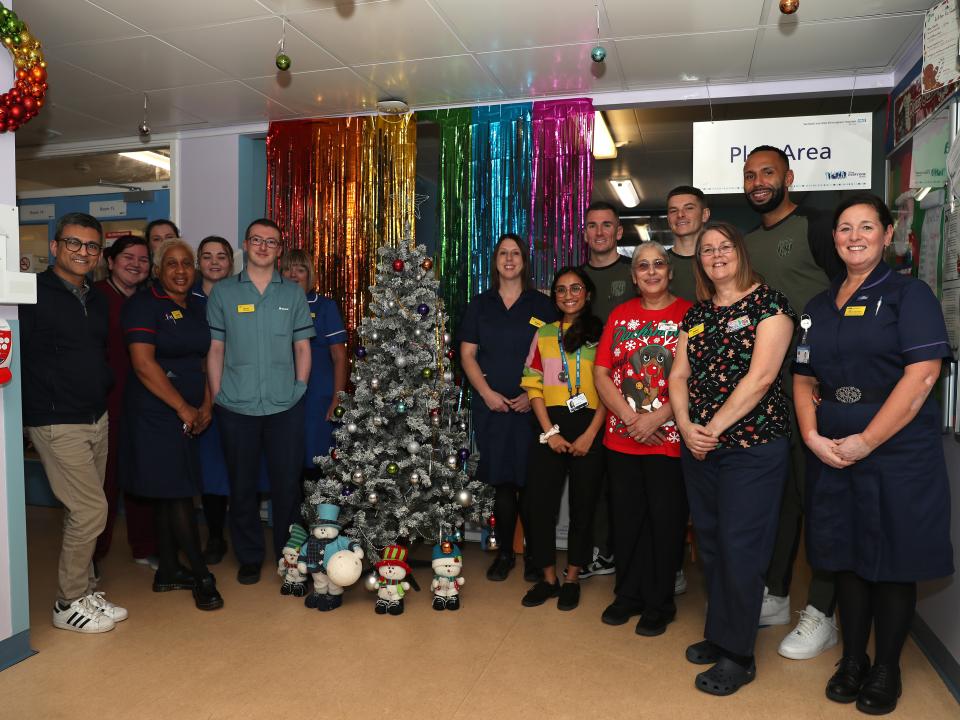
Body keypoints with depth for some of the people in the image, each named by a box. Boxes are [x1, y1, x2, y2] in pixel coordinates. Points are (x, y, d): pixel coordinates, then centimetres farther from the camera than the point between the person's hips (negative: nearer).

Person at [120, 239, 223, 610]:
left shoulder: (195, 309, 13)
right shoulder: (144, 304, -9)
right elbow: (143, 363, -17)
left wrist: (206, 404, 3)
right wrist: (184, 408, -15)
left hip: (187, 416, 7)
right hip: (155, 413, -7)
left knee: (170, 495, 13)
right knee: (177, 494, -4)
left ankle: (168, 572, 22)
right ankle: (201, 577, 4)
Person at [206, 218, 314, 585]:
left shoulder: (293, 293, 8)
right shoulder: (223, 292, 5)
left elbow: (302, 348, 9)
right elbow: (215, 350, 4)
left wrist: (299, 389, 1)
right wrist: (217, 398, -1)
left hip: (285, 407, 1)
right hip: (236, 407, 0)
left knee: (287, 483, 7)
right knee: (242, 485, 9)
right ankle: (249, 557, 24)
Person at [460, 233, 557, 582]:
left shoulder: (542, 304, 6)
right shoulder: (480, 304, 11)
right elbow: (467, 354, 7)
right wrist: (487, 392, -6)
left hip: (531, 406, -1)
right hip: (492, 406, 1)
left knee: (531, 479, 0)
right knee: (502, 480, 3)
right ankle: (505, 553, 16)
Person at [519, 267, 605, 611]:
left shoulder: (601, 334, 3)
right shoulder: (544, 334, 11)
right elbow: (533, 386, 5)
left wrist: (590, 434, -10)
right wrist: (549, 432, -5)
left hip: (589, 427, -2)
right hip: (550, 427, 2)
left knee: (583, 503, 6)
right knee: (539, 501, 1)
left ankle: (572, 579, 21)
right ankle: (548, 578, 17)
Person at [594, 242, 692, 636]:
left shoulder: (688, 314, -3)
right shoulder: (619, 315, 9)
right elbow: (601, 373, 4)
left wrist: (657, 418, -17)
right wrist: (630, 417, -8)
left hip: (670, 438, -3)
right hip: (621, 438, 4)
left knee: (666, 521, 5)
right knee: (627, 518, 12)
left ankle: (660, 603, 22)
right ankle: (628, 594, 29)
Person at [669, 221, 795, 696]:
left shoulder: (768, 304, -6)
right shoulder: (696, 314, 12)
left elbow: (761, 377, -16)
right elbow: (679, 375, 8)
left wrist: (715, 427, -16)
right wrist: (686, 425, -8)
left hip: (753, 445, -6)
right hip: (698, 447, 6)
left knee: (740, 548, -1)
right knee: (711, 544, 14)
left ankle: (738, 656, 14)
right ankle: (718, 634, 30)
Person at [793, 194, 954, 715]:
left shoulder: (909, 295, -4)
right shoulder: (818, 306, 12)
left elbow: (921, 375, -14)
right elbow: (803, 379, 11)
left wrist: (864, 442, -17)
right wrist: (812, 436, -7)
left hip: (897, 452, -4)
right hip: (831, 453, 5)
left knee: (892, 562, 6)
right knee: (846, 556, 13)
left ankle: (886, 670, 24)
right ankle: (852, 659, 29)